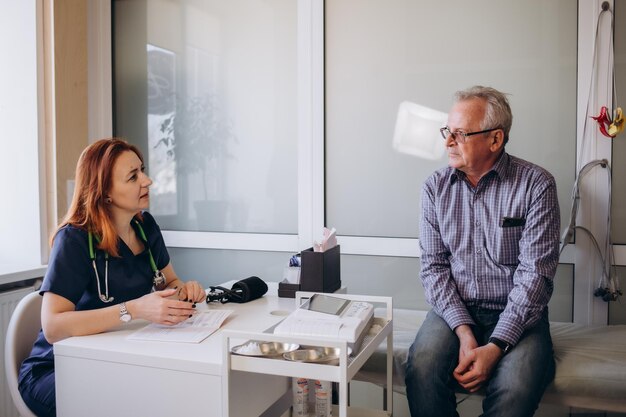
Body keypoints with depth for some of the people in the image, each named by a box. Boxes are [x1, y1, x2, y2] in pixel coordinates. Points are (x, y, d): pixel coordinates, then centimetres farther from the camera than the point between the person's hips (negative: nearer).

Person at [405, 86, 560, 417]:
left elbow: (535, 274, -11)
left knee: (515, 388, -30)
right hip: (454, 310, 2)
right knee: (422, 369, -27)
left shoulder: (536, 185, -6)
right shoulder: (435, 187, 4)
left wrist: (496, 347, -20)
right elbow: (433, 266, 0)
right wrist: (464, 332, -14)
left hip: (516, 315, -2)